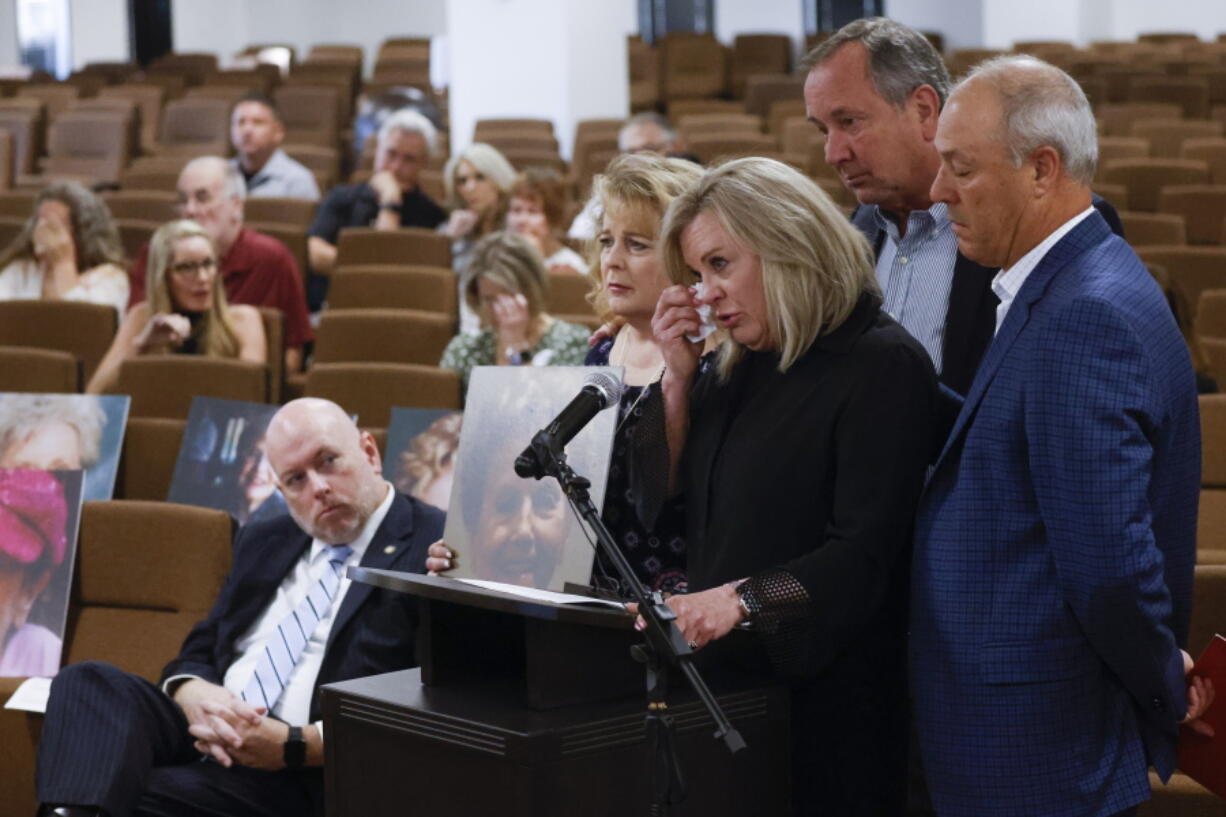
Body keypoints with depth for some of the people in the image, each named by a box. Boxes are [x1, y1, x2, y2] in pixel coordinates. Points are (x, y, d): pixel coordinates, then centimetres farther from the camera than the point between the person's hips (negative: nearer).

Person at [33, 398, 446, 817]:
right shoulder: (264, 542, 22)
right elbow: (198, 653, 21)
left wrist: (294, 745, -18)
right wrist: (195, 695, -6)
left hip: (304, 778, -7)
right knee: (89, 682, -23)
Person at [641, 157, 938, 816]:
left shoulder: (882, 366, -11)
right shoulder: (738, 367, 13)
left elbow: (865, 555, -18)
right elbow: (664, 501, 14)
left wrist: (742, 599, -30)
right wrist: (677, 378, 4)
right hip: (721, 676, 7)